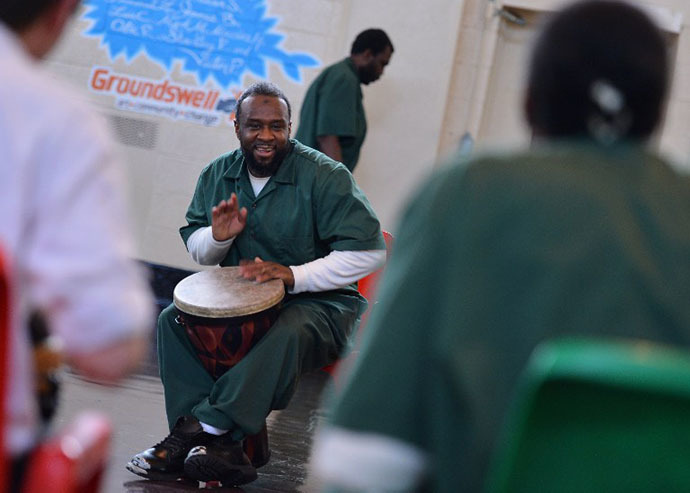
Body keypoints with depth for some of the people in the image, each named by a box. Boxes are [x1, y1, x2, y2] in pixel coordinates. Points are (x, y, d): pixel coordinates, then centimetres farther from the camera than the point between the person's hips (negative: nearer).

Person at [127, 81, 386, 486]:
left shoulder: (324, 176, -14)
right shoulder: (218, 175, 4)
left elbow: (370, 253, -18)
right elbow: (197, 250, 13)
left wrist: (294, 276, -28)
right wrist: (217, 237, -14)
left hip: (317, 301, -5)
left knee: (288, 335, -39)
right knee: (173, 319, -19)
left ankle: (204, 427, -35)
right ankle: (222, 447, -30)